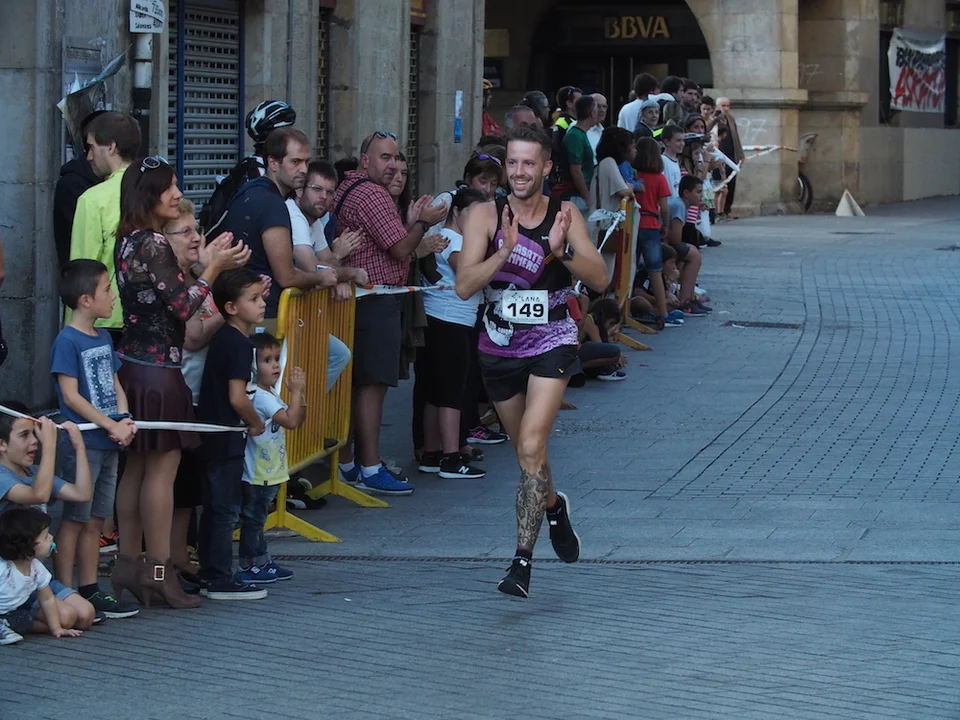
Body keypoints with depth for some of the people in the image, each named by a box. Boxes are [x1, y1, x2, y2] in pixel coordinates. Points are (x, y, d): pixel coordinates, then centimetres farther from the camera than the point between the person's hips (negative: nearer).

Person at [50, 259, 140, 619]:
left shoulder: (103, 338, 13)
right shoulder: (67, 341, -12)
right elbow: (71, 395, -16)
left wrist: (125, 420, -4)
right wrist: (111, 426, -17)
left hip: (108, 443, 8)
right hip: (82, 443, -8)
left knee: (95, 520, 12)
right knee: (74, 519, -2)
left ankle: (90, 591, 19)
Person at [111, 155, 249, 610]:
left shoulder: (128, 242, 12)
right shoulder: (154, 245, -16)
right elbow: (182, 308, -16)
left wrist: (204, 264, 13)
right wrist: (212, 268, -7)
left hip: (132, 364, 9)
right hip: (158, 371, -9)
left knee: (137, 467, 13)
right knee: (162, 469, -5)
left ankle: (128, 564, 17)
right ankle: (160, 573, -3)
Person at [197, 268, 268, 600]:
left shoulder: (222, 338, 11)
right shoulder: (239, 344, -18)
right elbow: (237, 398, -24)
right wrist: (257, 423, -8)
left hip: (212, 436, 10)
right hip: (227, 438, -10)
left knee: (214, 507, 15)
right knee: (226, 509, -3)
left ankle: (209, 574, 21)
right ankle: (221, 579, 1)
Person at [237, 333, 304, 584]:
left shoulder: (270, 395, 13)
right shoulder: (260, 398, -20)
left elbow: (298, 419, 16)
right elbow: (290, 421, -27)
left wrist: (299, 393, 2)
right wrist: (295, 391, -21)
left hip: (269, 473, 10)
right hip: (257, 475, -10)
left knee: (257, 519, 17)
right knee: (252, 519, -3)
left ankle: (263, 563, 25)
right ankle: (250, 567, 2)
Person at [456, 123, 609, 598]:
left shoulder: (564, 215, -5)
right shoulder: (485, 216, -7)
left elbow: (600, 280, -10)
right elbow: (464, 286, -17)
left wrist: (562, 250, -26)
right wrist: (505, 250, -31)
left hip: (551, 345, -2)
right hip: (499, 346, 2)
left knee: (531, 447, -18)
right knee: (525, 449, 18)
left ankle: (523, 560, -18)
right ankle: (553, 506, 51)